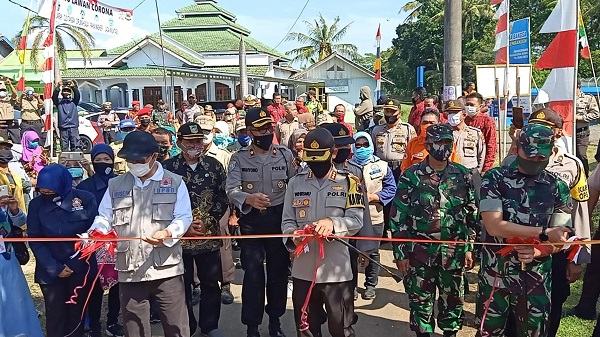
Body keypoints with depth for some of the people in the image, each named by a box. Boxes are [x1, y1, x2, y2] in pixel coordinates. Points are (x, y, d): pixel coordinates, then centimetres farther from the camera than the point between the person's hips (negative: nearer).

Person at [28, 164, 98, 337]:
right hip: (50, 271, 1)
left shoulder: (85, 199, -9)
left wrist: (75, 264, -10)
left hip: (81, 268, -1)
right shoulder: (36, 204, -3)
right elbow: (34, 240, -2)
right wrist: (54, 268, -11)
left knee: (76, 313, 12)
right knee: (55, 315, 4)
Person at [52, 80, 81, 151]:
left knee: (76, 146, -3)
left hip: (74, 126, 0)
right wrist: (57, 88, -22)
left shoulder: (73, 101, 15)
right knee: (64, 147, 0)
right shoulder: (59, 102, 14)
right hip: (63, 127, 0)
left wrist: (74, 87, -20)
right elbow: (54, 97, -5)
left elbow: (77, 95, -2)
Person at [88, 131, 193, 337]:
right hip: (129, 271, 3)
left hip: (166, 268, -2)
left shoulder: (174, 182, 5)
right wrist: (96, 231, -9)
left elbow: (184, 217, -1)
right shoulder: (115, 185, 14)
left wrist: (168, 233, -21)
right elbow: (104, 217, 14)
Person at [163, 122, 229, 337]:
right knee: (182, 284, 9)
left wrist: (207, 222, -8)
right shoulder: (168, 168, -2)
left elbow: (223, 200, 5)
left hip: (209, 235, 2)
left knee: (211, 283, 10)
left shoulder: (214, 166, 4)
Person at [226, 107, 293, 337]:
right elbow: (231, 190, -13)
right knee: (253, 273, 2)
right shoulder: (239, 158, -3)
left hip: (279, 219, 2)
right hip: (251, 222, -1)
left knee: (278, 271, 12)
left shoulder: (285, 155, 0)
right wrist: (249, 199, -33)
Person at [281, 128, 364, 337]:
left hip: (337, 270, -2)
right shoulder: (296, 183, 7)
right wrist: (293, 236, -16)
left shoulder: (349, 182, -1)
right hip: (303, 270, 3)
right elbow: (287, 221, 6)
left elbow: (356, 221, -10)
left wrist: (332, 223, -29)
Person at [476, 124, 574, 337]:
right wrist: (544, 233, -19)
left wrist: (537, 251, -20)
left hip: (536, 280, 2)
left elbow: (561, 238, 0)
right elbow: (494, 226, -17)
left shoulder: (557, 187, 0)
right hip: (495, 276, -1)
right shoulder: (495, 179, -7)